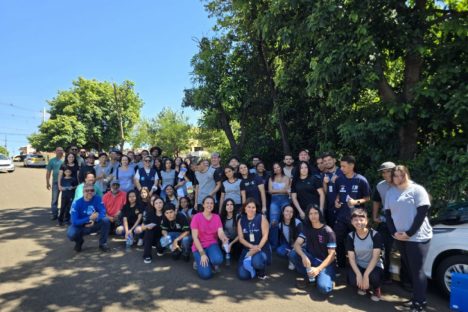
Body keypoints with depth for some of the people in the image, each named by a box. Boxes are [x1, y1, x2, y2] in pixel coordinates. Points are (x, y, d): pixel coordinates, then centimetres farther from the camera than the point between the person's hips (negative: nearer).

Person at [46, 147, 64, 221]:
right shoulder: (52, 161, 6)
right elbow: (48, 172, 7)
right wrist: (47, 183, 2)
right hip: (56, 182, 0)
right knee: (54, 199, 3)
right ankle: (54, 214, 12)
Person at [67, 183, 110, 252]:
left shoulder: (97, 199, -12)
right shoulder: (77, 203, -17)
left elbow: (103, 213, -18)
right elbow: (75, 222, -21)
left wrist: (94, 220, -36)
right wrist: (89, 218, -30)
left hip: (93, 225, 2)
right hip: (80, 226, -1)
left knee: (105, 220, -27)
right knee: (71, 234, -32)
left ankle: (103, 243, -6)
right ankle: (79, 241, 7)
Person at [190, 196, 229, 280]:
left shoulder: (217, 217, 0)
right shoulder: (196, 217, -11)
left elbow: (220, 233, -12)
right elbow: (195, 237, -13)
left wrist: (224, 238, -37)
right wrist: (202, 254, -20)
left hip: (212, 244, 3)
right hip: (199, 246, -2)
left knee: (218, 259, -32)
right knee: (206, 274, -21)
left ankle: (211, 263, 5)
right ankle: (199, 261, 13)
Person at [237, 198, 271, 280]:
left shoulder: (261, 218, -7)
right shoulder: (241, 221, 2)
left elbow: (265, 235, -9)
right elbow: (241, 238, -1)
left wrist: (258, 248, -21)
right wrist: (252, 247, -17)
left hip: (262, 248, -3)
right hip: (248, 249, 3)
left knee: (256, 262, -37)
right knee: (243, 275, -13)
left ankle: (261, 272, 2)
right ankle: (253, 267, 23)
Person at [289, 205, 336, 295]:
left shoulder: (328, 231, -14)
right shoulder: (306, 228, 0)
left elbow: (331, 255, -16)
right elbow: (297, 244, -11)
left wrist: (318, 269, -27)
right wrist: (303, 256, -32)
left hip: (325, 262, -5)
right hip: (310, 259, 5)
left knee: (324, 288, -30)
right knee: (293, 254, -22)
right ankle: (309, 276, -1)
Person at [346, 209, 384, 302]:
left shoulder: (375, 235, -15)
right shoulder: (351, 236, -7)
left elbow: (375, 257, -20)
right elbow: (351, 258, -9)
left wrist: (366, 275, -28)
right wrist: (358, 274, -24)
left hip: (374, 266, -2)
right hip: (358, 266, 2)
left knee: (374, 277, -36)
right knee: (352, 281, -28)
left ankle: (376, 288, 5)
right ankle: (363, 286, 12)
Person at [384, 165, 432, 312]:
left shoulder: (417, 189, -6)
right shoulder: (390, 192, 10)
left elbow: (422, 212, -11)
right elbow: (388, 213, 9)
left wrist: (409, 233, -14)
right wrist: (394, 232, -4)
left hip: (417, 237, -5)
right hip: (399, 237, 5)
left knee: (417, 270, -4)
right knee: (409, 269, 11)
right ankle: (416, 297, 24)